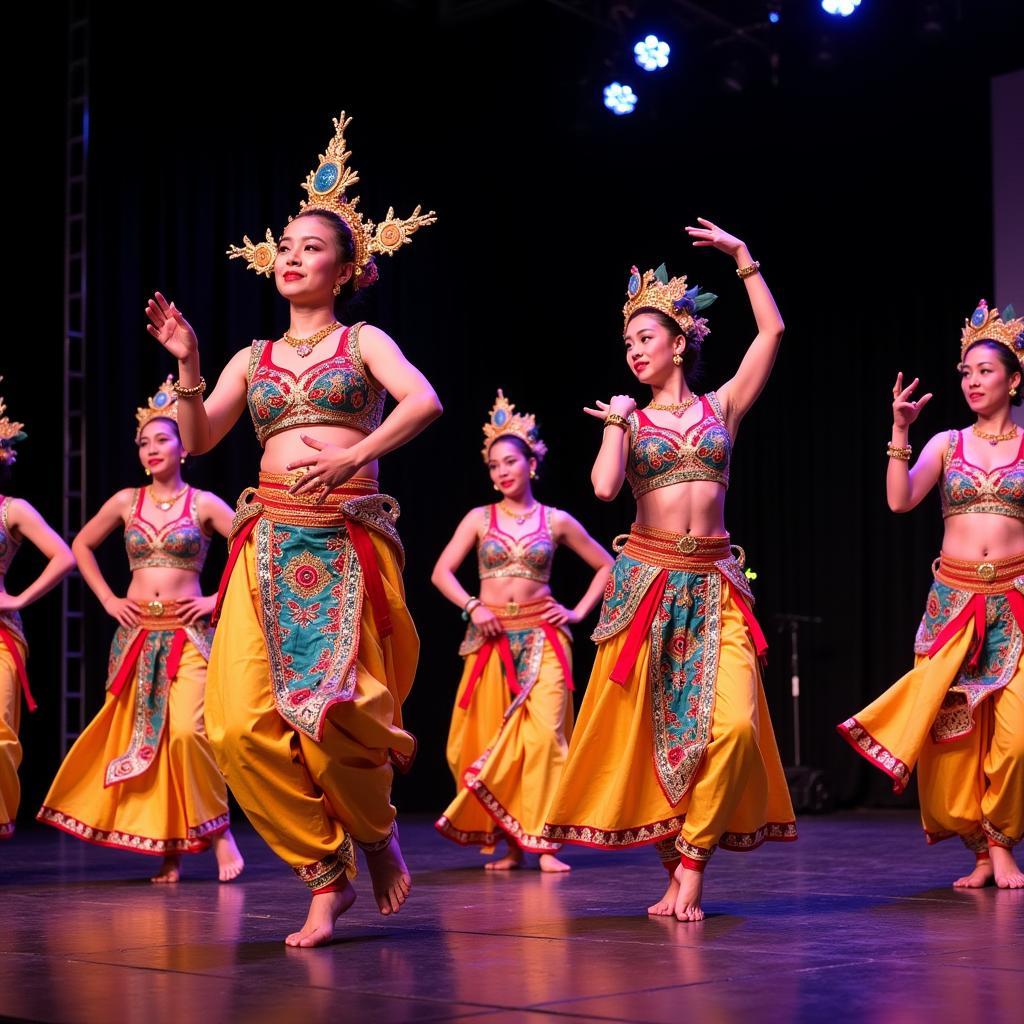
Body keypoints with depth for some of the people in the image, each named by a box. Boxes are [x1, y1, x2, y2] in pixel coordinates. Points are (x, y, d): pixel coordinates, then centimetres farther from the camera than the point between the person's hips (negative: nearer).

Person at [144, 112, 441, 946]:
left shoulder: (363, 341, 9)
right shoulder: (253, 358, 20)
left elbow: (424, 401, -10)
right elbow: (197, 439, 11)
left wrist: (352, 457, -20)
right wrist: (188, 366, -2)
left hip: (349, 541, -4)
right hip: (269, 544, 4)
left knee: (328, 707, -17)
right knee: (241, 720, -13)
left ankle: (375, 829, 15)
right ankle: (327, 877, 3)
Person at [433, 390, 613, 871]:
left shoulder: (556, 521, 6)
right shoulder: (480, 518, 6)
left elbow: (606, 566, 13)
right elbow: (442, 571, 3)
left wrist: (578, 612, 4)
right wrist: (472, 606, -11)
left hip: (542, 636, -1)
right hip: (491, 638, 1)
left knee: (544, 733, -14)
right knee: (490, 738, -1)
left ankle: (543, 842, -10)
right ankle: (510, 843, 9)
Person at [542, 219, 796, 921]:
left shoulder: (722, 406, 10)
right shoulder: (627, 418, 8)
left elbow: (772, 332, 3)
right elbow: (605, 487, -9)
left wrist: (743, 257, 6)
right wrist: (618, 421, -5)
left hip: (713, 585, 0)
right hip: (647, 580, 0)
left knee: (731, 720, -16)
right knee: (647, 725, -1)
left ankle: (692, 863, -7)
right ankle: (676, 866, 11)